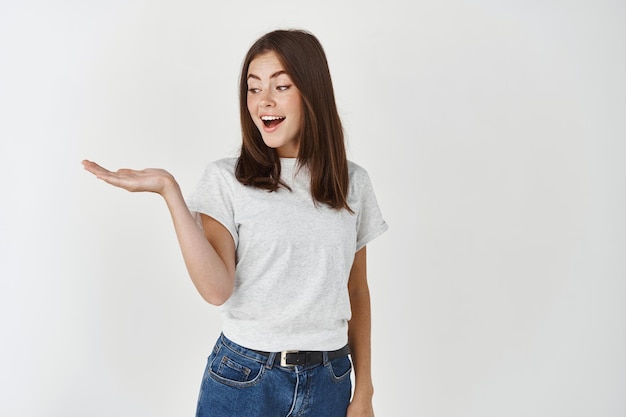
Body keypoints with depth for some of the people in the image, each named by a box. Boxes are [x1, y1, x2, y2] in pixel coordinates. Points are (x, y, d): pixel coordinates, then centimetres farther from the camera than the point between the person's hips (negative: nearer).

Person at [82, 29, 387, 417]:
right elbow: (217, 289, -17)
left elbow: (357, 292, 6)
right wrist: (169, 190, -22)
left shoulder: (352, 182, 2)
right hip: (243, 379, -2)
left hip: (329, 382, 3)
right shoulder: (227, 178, -6)